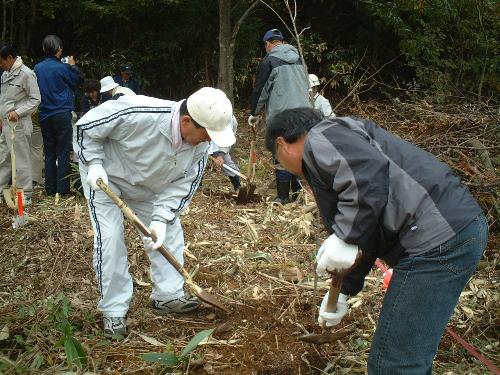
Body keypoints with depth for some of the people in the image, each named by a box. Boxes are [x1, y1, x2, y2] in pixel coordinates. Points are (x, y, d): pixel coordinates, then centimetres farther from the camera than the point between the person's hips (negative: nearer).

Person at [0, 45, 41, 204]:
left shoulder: (26, 74, -12)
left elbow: (35, 99, -13)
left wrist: (18, 112, -20)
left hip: (19, 125, -8)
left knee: (21, 161, -1)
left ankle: (26, 195, 7)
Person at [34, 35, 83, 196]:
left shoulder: (37, 68, 2)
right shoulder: (63, 68, -12)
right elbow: (77, 81, 4)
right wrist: (73, 66, 15)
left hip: (44, 115, 5)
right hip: (62, 114, -4)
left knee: (49, 153, 11)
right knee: (63, 152, 1)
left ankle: (50, 189, 15)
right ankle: (63, 189, 1)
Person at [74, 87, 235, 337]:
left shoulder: (200, 144, -22)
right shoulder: (138, 115, -41)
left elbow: (183, 184, -14)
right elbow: (85, 127, -25)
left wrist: (161, 218, -25)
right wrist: (94, 164, -30)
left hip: (148, 186, 5)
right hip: (106, 176, -5)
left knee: (169, 231, 1)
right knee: (110, 237, -13)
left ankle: (168, 296, 16)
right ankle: (113, 311, 0)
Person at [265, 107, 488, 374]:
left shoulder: (321, 137, -4)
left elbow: (369, 176, -24)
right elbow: (362, 235, 29)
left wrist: (344, 239, -15)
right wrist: (343, 291, 31)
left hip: (437, 241, -11)